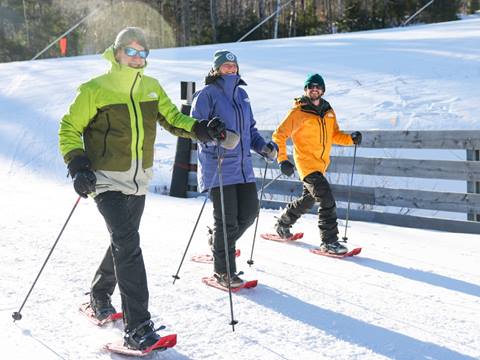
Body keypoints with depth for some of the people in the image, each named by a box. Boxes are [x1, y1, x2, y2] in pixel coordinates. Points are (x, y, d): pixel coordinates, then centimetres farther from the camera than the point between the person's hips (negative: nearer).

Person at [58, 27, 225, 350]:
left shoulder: (152, 88, 6)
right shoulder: (95, 90, -9)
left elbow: (172, 118, 14)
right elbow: (69, 129, -2)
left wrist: (199, 129, -5)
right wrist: (78, 165, -15)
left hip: (139, 181, 6)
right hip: (108, 181, -6)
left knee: (123, 243, 19)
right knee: (128, 246, -17)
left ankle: (100, 297, 44)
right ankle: (137, 328, -15)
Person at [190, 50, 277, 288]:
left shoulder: (241, 94, 17)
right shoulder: (207, 94, -5)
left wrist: (264, 147, 8)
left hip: (243, 165, 7)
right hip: (218, 167, -7)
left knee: (249, 212, 5)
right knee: (227, 220, -5)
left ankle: (219, 242, 33)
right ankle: (223, 272, 9)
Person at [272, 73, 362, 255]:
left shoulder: (328, 111, 9)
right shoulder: (298, 112, -10)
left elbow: (335, 135, 16)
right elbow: (279, 135, -9)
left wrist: (351, 139, -4)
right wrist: (283, 160, -19)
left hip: (321, 164, 8)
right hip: (306, 163, -8)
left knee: (309, 199, 22)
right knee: (327, 200, -16)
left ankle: (283, 224, 42)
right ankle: (329, 241, -9)